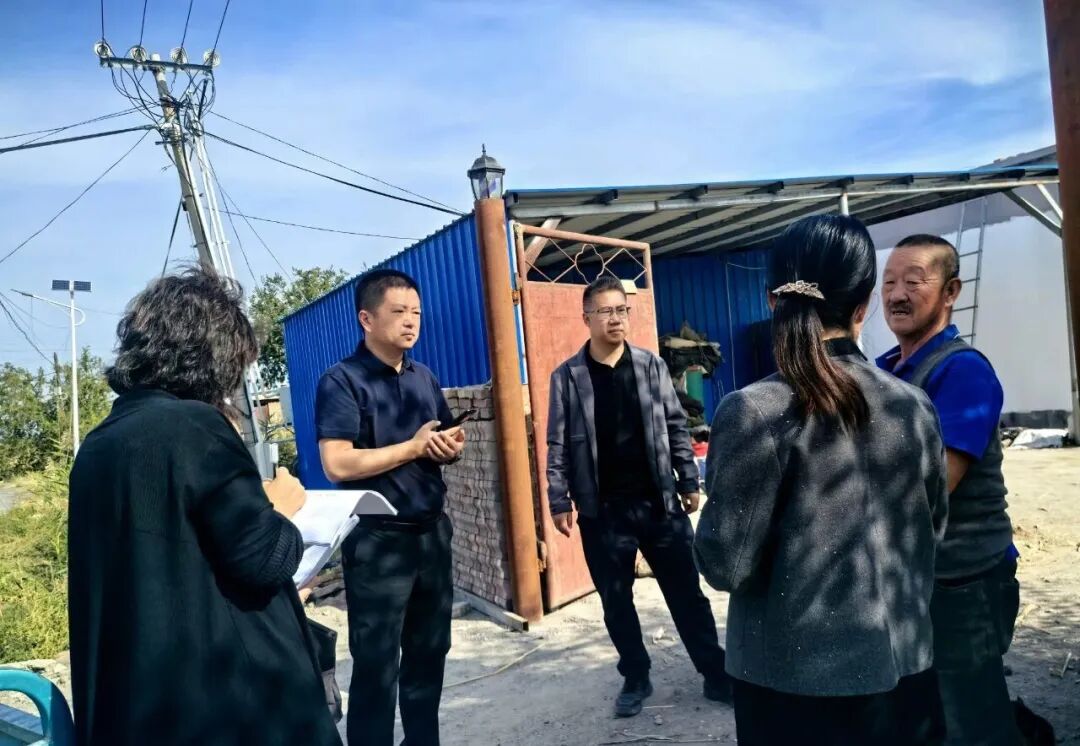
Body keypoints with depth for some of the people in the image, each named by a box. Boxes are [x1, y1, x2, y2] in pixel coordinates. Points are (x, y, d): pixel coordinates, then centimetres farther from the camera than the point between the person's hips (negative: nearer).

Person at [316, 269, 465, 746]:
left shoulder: (425, 378, 10)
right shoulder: (342, 381, -10)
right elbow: (338, 464, -20)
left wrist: (452, 447, -3)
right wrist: (414, 446, -15)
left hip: (432, 531, 7)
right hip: (377, 538, -6)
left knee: (430, 652, 17)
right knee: (376, 663, 5)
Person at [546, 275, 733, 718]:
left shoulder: (652, 367, 2)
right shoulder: (567, 378, -3)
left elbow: (676, 428, 7)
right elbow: (558, 445, -2)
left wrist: (689, 482, 4)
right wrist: (559, 502, -6)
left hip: (659, 503, 1)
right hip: (603, 512, -1)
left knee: (687, 593, 9)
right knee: (616, 602, 11)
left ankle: (716, 675, 25)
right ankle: (635, 680, 29)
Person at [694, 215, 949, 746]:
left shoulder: (754, 412, -21)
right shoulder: (914, 405, -4)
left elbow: (725, 563, -18)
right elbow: (933, 527, 10)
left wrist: (719, 498, 0)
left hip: (797, 679, -4)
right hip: (903, 669, 5)